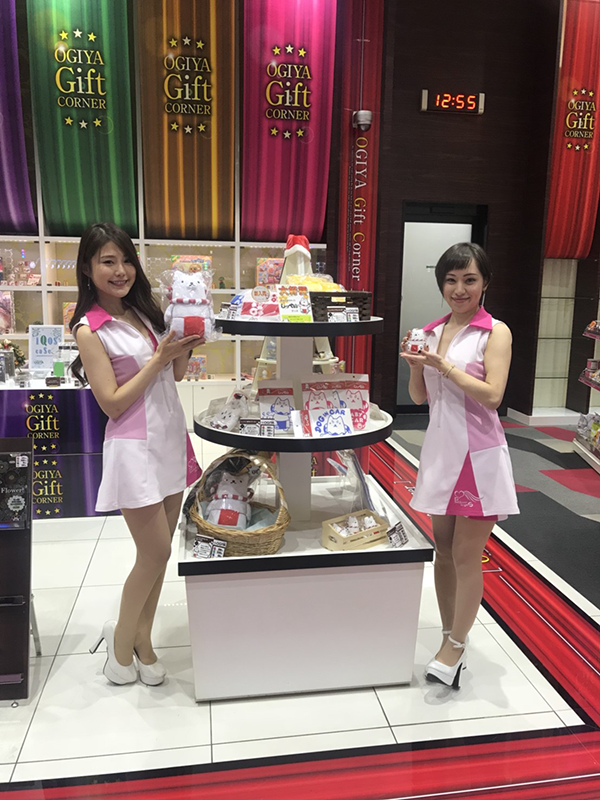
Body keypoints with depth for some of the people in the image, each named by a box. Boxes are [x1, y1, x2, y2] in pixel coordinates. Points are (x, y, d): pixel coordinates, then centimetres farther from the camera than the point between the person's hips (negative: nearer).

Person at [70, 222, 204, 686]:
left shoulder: (143, 312, 9)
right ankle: (122, 640, 26)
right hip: (134, 448, -6)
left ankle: (142, 640, 30)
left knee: (159, 553, 12)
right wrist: (159, 358, -17)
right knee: (156, 553, 2)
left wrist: (184, 348, -5)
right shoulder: (90, 330, -10)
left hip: (171, 440, 7)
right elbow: (112, 403, -14)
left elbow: (177, 375, 15)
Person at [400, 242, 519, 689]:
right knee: (444, 551, 14)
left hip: (478, 455, -5)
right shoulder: (432, 332, 8)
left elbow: (492, 395, -16)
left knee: (466, 557, 2)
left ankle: (454, 647, 19)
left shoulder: (495, 333, -7)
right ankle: (450, 639, 30)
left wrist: (444, 365, -21)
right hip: (441, 450, 6)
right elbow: (420, 397, 9)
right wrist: (415, 364, -9)